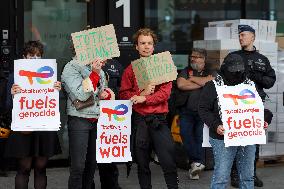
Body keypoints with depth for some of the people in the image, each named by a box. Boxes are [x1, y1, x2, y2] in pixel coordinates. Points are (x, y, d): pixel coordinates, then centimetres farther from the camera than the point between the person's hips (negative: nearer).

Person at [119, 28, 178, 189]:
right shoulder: (131, 69, 9)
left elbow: (165, 92, -5)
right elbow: (124, 94, 2)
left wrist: (144, 98, -16)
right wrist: (142, 93, -13)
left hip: (159, 119, -1)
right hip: (139, 120, 2)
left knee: (168, 160, -6)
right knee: (142, 162, 8)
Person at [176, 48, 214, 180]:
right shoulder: (186, 71, 17)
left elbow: (209, 82, -9)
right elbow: (180, 84, -3)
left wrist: (192, 79, 3)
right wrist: (201, 83, -1)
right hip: (187, 111, 1)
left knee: (200, 135, -13)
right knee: (185, 132, -21)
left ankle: (195, 164, -8)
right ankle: (198, 161, -21)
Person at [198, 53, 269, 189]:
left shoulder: (250, 85, 10)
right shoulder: (213, 86, -3)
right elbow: (203, 110, -4)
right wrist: (216, 126, -18)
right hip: (223, 138, -4)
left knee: (247, 176, 11)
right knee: (221, 176, -4)